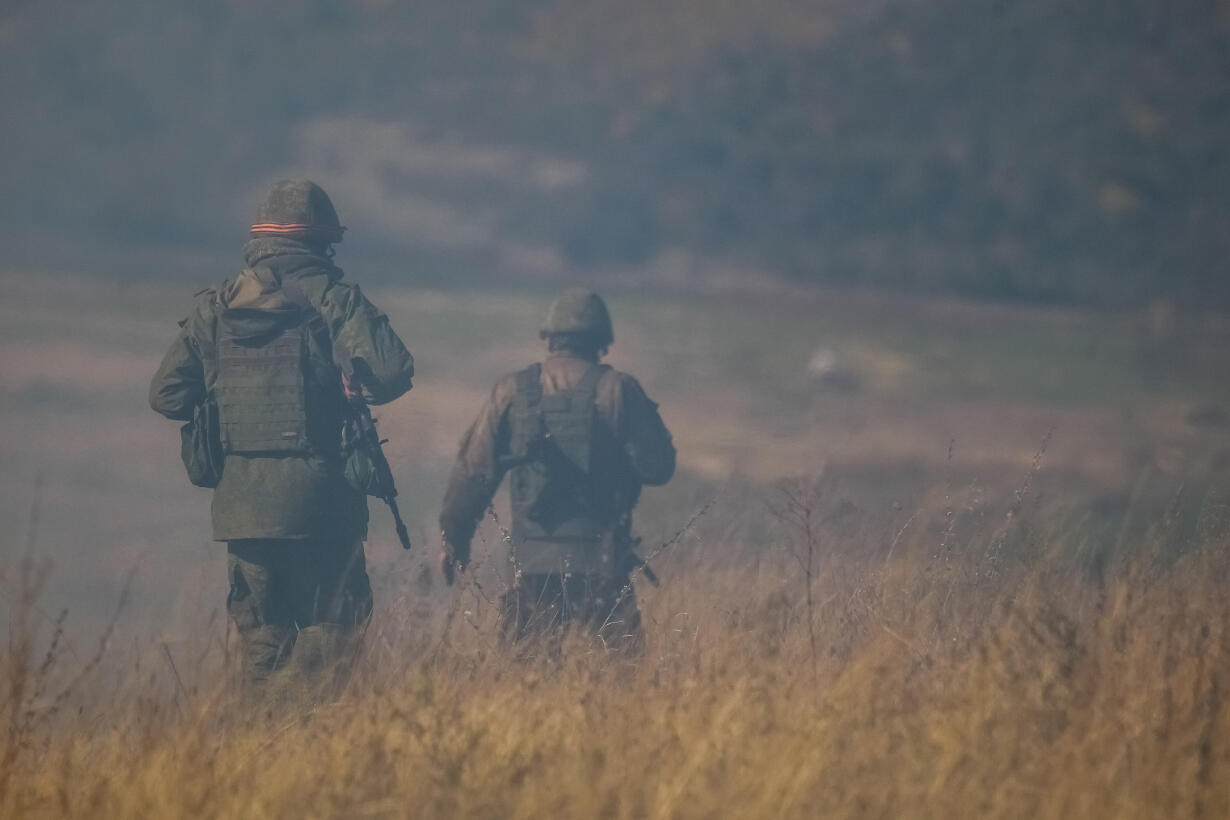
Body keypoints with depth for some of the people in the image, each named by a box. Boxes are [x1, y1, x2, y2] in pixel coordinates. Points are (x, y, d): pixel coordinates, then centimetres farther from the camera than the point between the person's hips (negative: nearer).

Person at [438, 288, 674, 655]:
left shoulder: (513, 391, 3)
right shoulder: (618, 389, -3)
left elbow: (475, 468, 5)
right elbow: (657, 465, -3)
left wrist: (454, 538, 15)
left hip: (533, 560, 2)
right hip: (601, 559, -2)